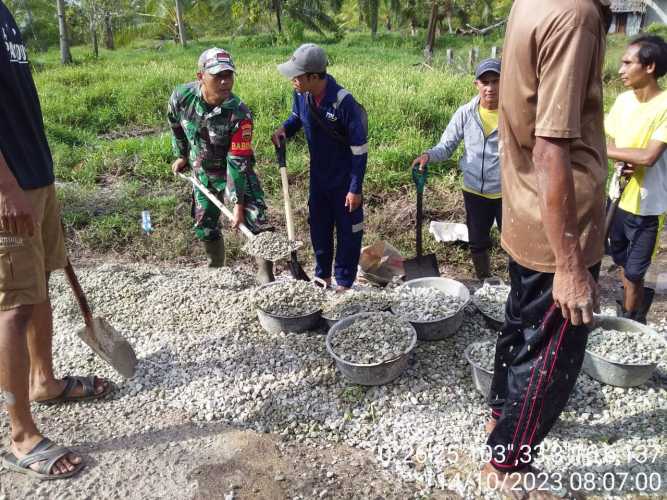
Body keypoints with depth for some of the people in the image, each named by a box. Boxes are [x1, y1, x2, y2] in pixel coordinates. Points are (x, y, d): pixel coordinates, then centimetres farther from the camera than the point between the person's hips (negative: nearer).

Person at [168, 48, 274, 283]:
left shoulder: (239, 114, -29)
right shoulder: (181, 97, -18)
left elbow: (237, 162, -28)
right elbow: (175, 125, 6)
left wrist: (239, 204, -27)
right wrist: (181, 155, 16)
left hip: (235, 172, -4)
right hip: (203, 173, 4)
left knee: (256, 219, -18)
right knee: (205, 227, 14)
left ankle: (266, 276, -5)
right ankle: (216, 268, 39)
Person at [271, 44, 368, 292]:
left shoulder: (344, 102, -27)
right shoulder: (301, 94, -10)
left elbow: (359, 148, -21)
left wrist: (355, 189, -18)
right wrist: (284, 130, -10)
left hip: (344, 179, -6)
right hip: (318, 176, 6)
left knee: (348, 231, 8)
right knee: (319, 227, 17)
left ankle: (344, 283, 25)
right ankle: (322, 276, 36)